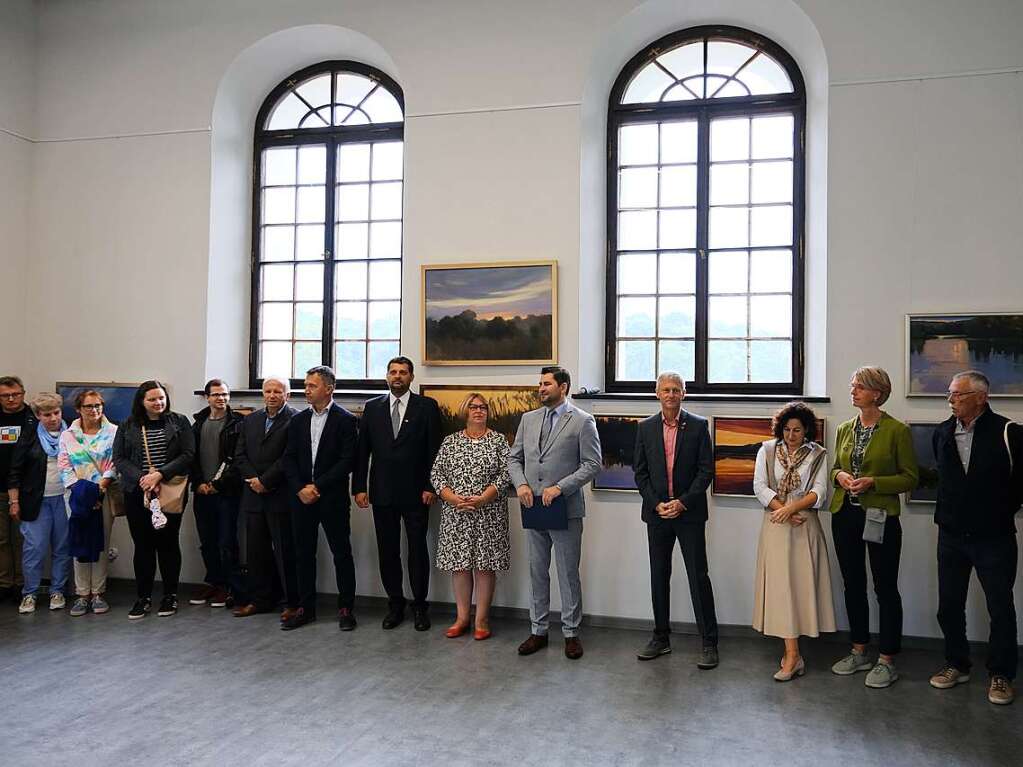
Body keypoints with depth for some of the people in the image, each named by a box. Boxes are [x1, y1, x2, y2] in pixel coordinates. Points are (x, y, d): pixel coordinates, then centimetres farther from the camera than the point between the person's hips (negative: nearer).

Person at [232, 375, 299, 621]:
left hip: (281, 497, -6)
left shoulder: (295, 420, -7)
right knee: (256, 550, 12)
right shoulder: (250, 420, 15)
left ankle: (293, 602, 8)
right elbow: (240, 455, 10)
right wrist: (253, 479, -5)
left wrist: (265, 481, -13)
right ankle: (260, 599, 23)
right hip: (253, 497, 6)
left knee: (285, 551, -1)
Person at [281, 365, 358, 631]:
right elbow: (289, 458, 8)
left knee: (341, 553, 2)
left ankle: (346, 608, 12)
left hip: (332, 498, -5)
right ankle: (305, 608, 20)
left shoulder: (345, 420, -5)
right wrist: (300, 489, -6)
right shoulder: (298, 420, 10)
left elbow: (347, 460, -12)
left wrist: (318, 487, -14)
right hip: (302, 497, 5)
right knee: (303, 554, 10)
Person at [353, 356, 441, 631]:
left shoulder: (427, 406, 1)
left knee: (418, 550, 4)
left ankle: (419, 605, 15)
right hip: (382, 492, 3)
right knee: (387, 550, 8)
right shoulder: (372, 407, 8)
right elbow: (362, 450, 7)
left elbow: (434, 450, -2)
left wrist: (431, 486, -8)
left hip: (416, 492, -2)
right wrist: (359, 487, 1)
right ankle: (395, 603, 20)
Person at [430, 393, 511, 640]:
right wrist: (453, 498, -12)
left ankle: (482, 619, 11)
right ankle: (462, 617, 18)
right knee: (459, 563, 6)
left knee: (485, 564, 1)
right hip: (455, 513, 2)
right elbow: (436, 473, 4)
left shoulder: (498, 440, 2)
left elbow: (505, 474, -5)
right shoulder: (450, 441, 7)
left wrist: (482, 499, -16)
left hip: (488, 513, -2)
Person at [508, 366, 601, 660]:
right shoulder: (529, 419, 10)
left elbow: (592, 464, -9)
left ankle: (571, 632, 18)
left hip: (565, 509, -5)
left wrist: (560, 487, -17)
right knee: (537, 572, 13)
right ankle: (538, 630, 24)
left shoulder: (582, 421, -5)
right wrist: (520, 484, -6)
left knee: (568, 573, 5)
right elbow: (514, 457, 13)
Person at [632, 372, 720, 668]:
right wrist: (656, 504, -7)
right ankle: (660, 638, 21)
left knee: (698, 575, -2)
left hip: (689, 512, -3)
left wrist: (683, 502, -12)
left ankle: (708, 642, 8)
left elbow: (706, 469, -4)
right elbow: (640, 471, 5)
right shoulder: (645, 428, 6)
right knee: (659, 576, 10)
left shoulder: (698, 426, -1)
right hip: (657, 511, 3)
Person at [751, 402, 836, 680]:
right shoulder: (767, 450, 7)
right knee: (781, 585, -2)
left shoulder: (817, 454, 5)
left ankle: (791, 653, 7)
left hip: (805, 527, 0)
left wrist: (791, 508, -19)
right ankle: (793, 655, 3)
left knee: (802, 583, -1)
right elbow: (760, 487, -1)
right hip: (776, 526, 1)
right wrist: (783, 511, -12)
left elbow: (819, 493, -5)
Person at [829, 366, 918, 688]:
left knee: (885, 588, 3)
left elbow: (910, 478, -6)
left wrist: (872, 482, -18)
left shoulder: (897, 430, -8)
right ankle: (858, 652, 27)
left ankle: (887, 661, 14)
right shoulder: (845, 429, 9)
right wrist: (839, 475, -3)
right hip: (845, 515, 6)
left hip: (880, 517, -6)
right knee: (853, 585, 14)